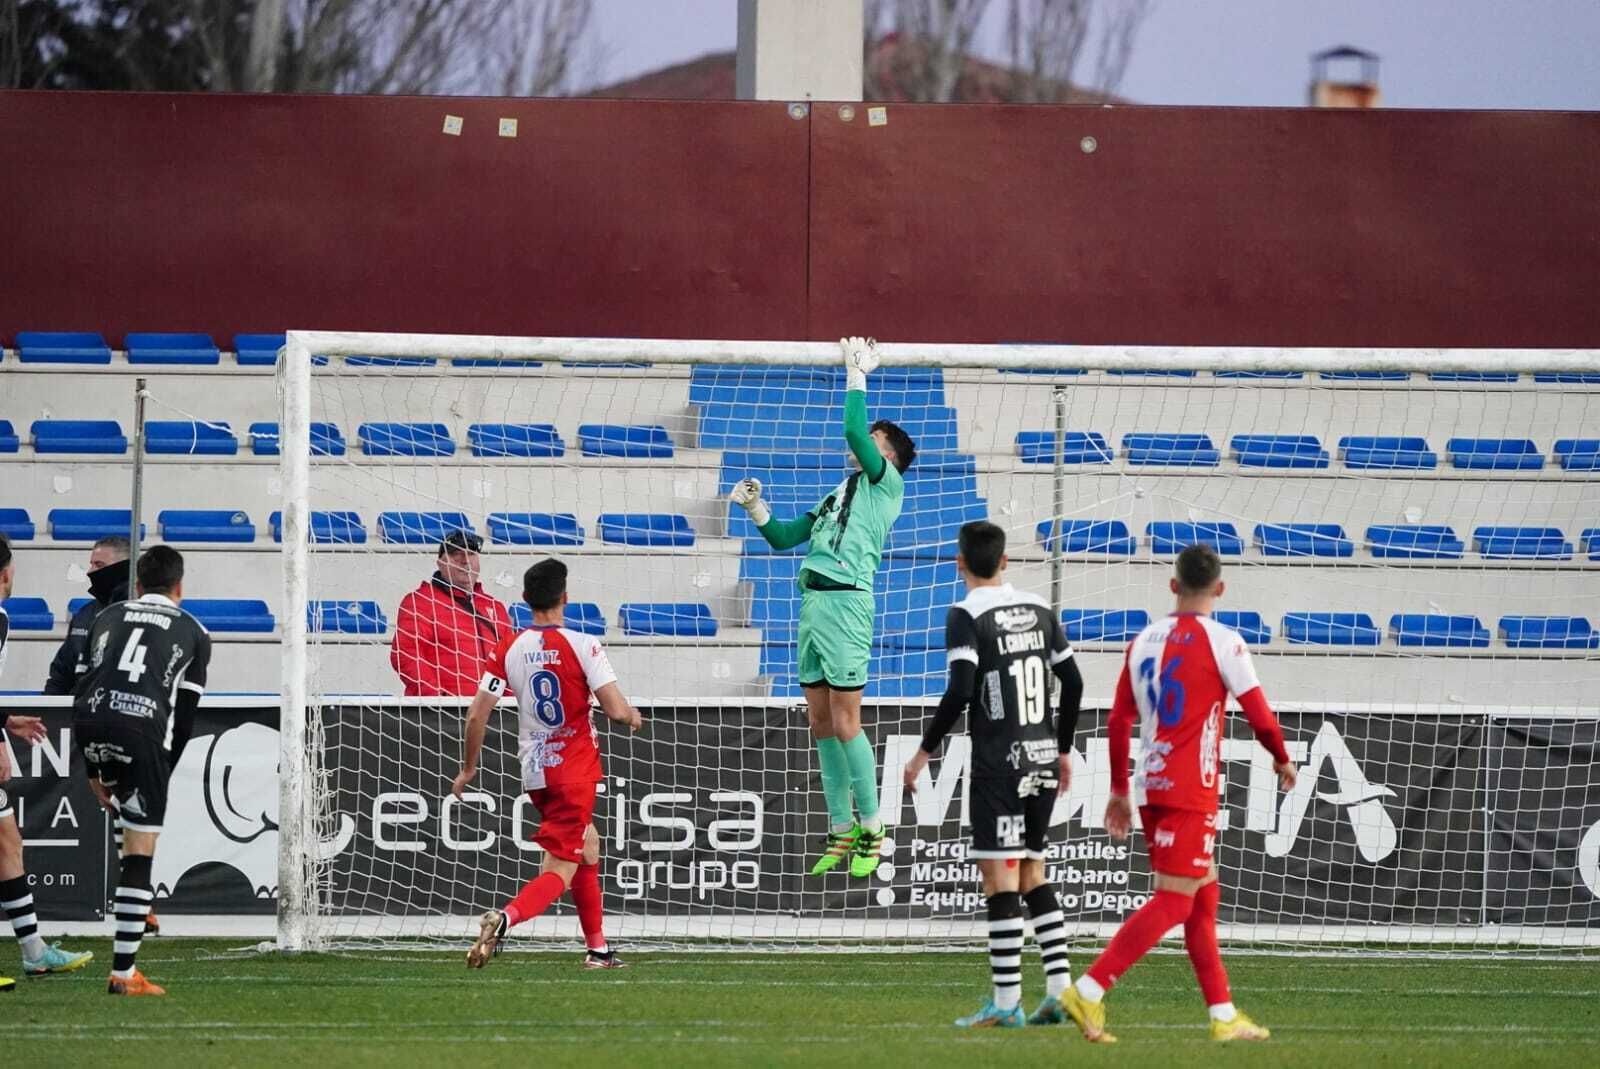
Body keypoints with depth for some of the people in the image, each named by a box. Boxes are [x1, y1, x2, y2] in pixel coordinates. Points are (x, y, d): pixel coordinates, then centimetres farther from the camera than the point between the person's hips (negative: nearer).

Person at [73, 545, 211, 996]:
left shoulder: (107, 618, 27)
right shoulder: (194, 633, 20)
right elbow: (184, 716, 15)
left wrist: (93, 769, 30)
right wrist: (163, 772, 24)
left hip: (90, 723, 3)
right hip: (143, 729, -3)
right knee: (140, 854, 1)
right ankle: (123, 971, -2)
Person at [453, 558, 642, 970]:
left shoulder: (509, 650, 0)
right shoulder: (583, 647, -13)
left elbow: (477, 715, -1)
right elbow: (616, 710, -17)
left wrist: (468, 768, 13)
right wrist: (633, 715, 7)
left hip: (534, 772, 6)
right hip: (575, 770, -6)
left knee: (588, 846, 26)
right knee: (560, 872, -7)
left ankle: (597, 948, 29)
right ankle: (505, 917, -35)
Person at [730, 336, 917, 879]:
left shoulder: (885, 483, 2)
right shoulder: (838, 495, 25)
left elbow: (854, 431, -14)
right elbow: (783, 537, 26)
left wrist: (857, 375, -5)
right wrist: (755, 508, 10)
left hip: (846, 600, -9)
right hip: (812, 602, 9)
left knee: (844, 721, -10)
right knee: (821, 722, 7)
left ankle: (871, 831, -5)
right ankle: (841, 833, 11)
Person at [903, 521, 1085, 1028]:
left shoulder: (967, 615, -10)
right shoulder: (1038, 609, 9)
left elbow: (959, 691, -19)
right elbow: (1072, 683, 12)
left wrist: (924, 752, -10)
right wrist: (1063, 749, 24)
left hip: (999, 764, -6)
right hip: (1043, 758, 6)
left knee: (1000, 876, -5)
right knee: (1032, 873, 15)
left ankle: (1006, 1001, -7)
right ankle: (1059, 990, 9)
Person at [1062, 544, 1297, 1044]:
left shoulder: (1142, 642, 10)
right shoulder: (1221, 642, -8)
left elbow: (1119, 720, 11)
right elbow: (1258, 713, -5)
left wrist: (1119, 791, 19)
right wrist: (1282, 759, 14)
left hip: (1152, 789, 7)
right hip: (1191, 793, -7)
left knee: (1204, 897, 15)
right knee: (1173, 902, -7)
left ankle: (1223, 1015, 16)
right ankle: (1088, 992, -17)